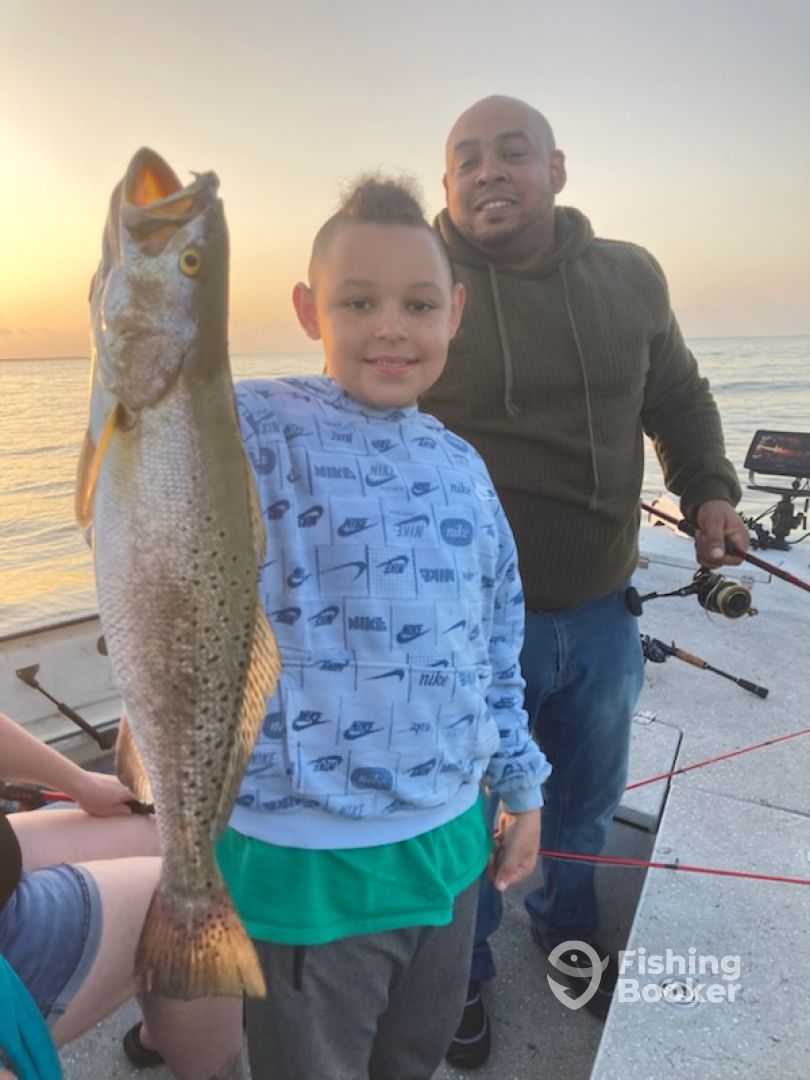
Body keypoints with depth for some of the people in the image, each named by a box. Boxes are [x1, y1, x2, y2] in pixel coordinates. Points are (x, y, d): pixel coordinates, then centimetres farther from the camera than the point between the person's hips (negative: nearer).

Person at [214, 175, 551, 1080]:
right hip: (308, 866, -5)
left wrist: (520, 786, 14)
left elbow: (496, 641, 10)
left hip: (450, 840, 6)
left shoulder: (461, 466, 3)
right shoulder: (254, 434, -14)